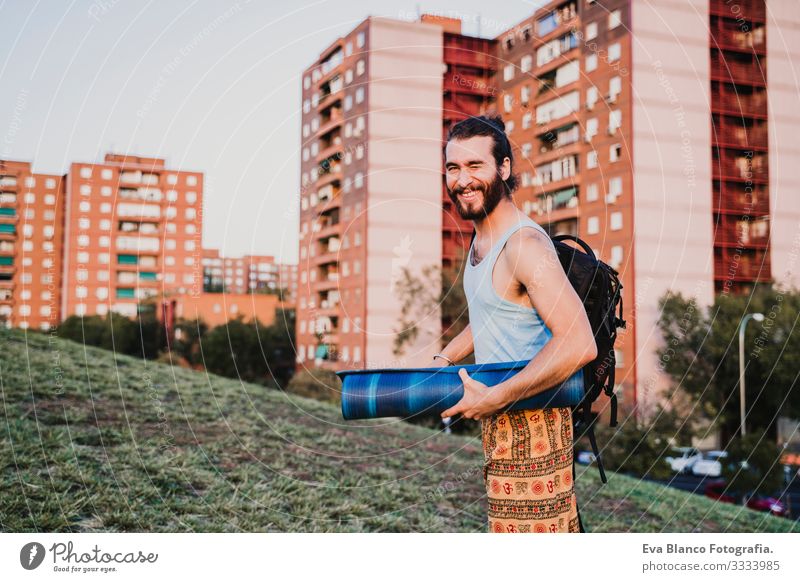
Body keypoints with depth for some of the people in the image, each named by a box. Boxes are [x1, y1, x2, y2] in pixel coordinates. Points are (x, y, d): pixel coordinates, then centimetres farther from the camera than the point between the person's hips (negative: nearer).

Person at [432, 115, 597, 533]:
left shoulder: (525, 245, -21)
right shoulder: (481, 240, 9)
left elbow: (578, 345, -30)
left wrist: (494, 398, -25)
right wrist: (443, 360, 12)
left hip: (530, 423, -10)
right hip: (500, 420, 10)